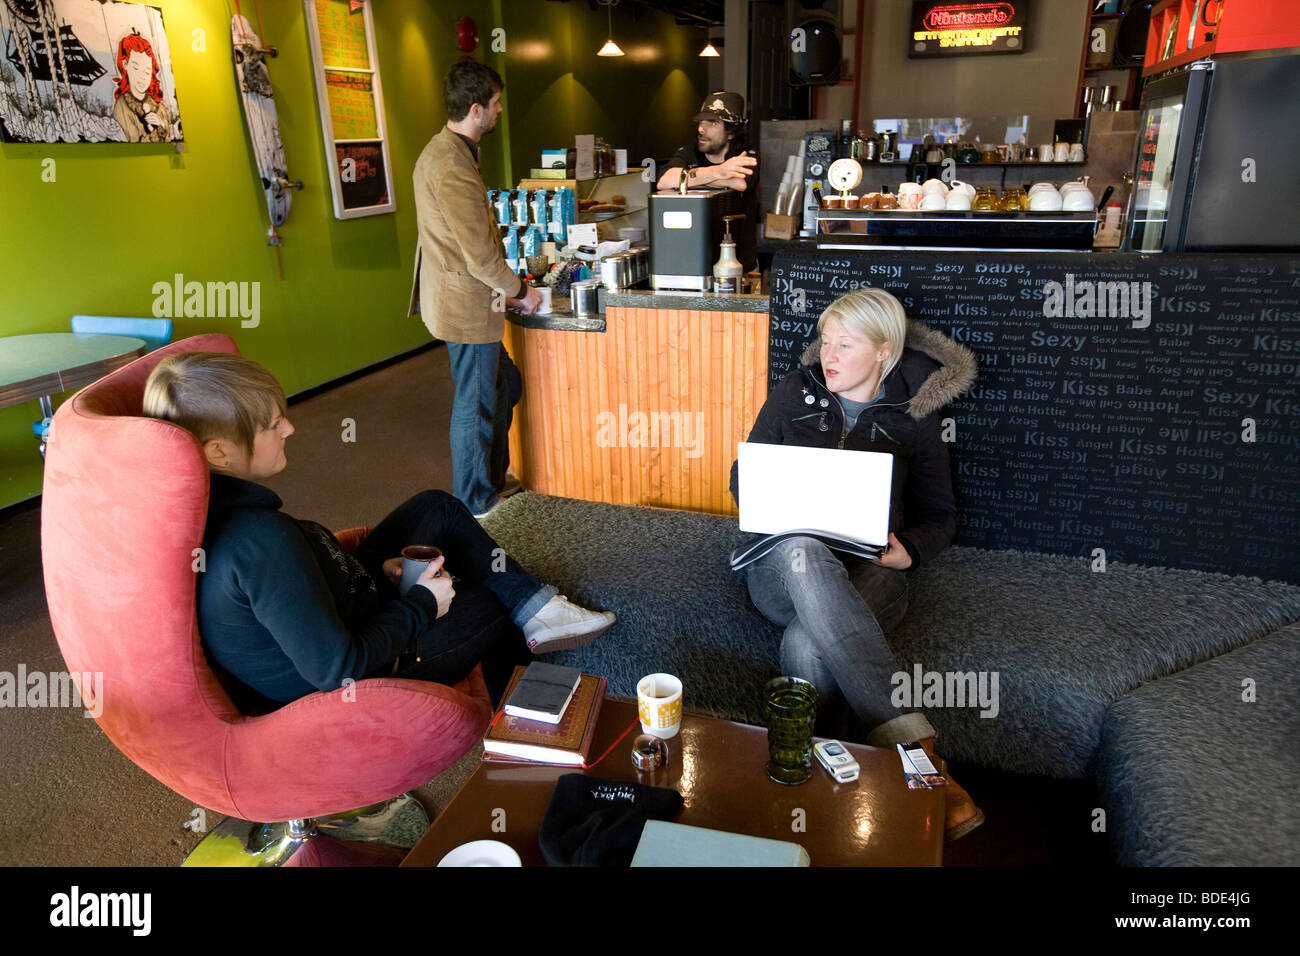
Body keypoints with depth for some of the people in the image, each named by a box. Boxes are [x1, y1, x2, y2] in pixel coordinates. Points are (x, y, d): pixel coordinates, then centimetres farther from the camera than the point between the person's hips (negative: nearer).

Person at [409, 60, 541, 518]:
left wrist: (507, 284, 17)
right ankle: (476, 505, 19)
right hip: (467, 305, -10)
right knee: (476, 404, 3)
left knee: (505, 386, 20)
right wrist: (518, 289, -9)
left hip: (464, 299, 10)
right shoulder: (451, 164, -22)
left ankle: (493, 479, 36)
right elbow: (479, 251, -23)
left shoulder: (446, 150, 13)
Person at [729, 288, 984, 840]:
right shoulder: (795, 393, 13)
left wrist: (906, 551, -8)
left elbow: (938, 515, 15)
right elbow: (744, 478, 16)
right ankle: (911, 743, -45)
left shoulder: (913, 416, 10)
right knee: (800, 551, -41)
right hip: (785, 567, 1)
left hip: (868, 572, -1)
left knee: (808, 646, -39)